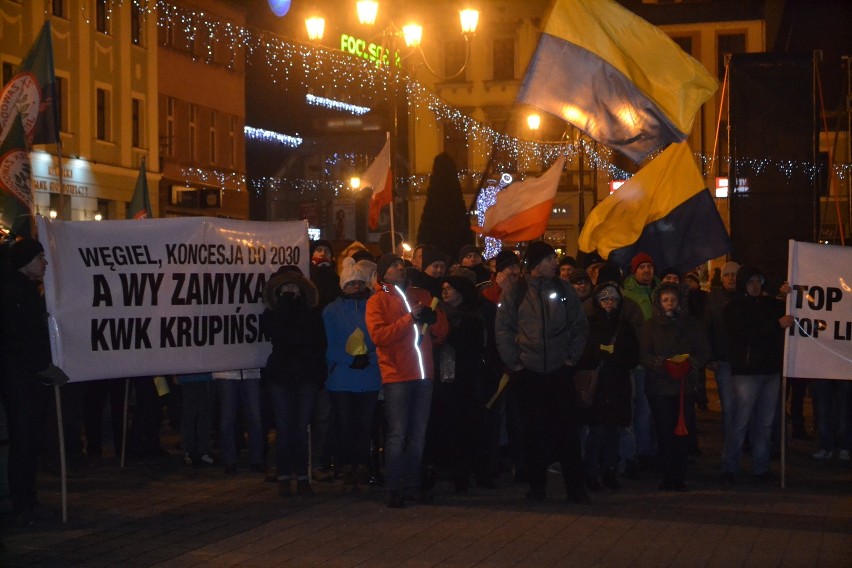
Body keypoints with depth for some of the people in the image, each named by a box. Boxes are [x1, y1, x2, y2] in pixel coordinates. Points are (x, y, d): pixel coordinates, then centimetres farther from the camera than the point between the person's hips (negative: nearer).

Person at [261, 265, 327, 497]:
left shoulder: (312, 313, 9)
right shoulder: (271, 314, 7)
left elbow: (319, 343, 7)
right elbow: (279, 335, -13)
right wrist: (286, 303, -5)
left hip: (306, 376, 1)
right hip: (280, 376, -1)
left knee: (302, 428, 0)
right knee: (284, 427, -2)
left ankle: (302, 478, 4)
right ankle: (284, 477, 2)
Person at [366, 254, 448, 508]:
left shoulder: (421, 296, 15)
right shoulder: (377, 301, 2)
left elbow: (441, 333, 13)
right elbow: (378, 335, -14)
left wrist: (433, 317, -8)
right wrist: (409, 318, -18)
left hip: (423, 374, 5)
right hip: (396, 376, -5)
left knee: (418, 433, 8)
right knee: (398, 434, -7)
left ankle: (412, 484, 15)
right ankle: (394, 489, -2)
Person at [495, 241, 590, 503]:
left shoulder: (564, 291, 5)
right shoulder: (514, 293, 1)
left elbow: (580, 326, 9)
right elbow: (503, 331, 2)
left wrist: (572, 358, 1)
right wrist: (514, 362, -3)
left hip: (560, 372, 1)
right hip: (528, 373, -1)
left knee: (567, 429, -1)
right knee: (535, 431, 3)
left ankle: (575, 486, 4)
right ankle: (537, 485, 12)